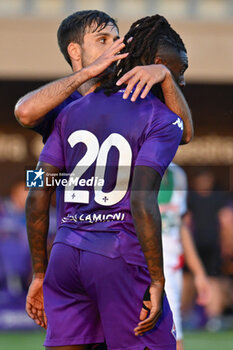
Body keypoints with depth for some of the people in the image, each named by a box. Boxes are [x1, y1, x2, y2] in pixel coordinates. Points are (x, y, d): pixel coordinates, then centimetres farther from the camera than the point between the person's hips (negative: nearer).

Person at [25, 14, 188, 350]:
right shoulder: (164, 120, -4)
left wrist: (39, 274, 16)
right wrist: (157, 280, -13)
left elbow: (37, 197, 10)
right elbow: (142, 201, -17)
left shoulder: (71, 113, 14)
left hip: (65, 253, 6)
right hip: (121, 257, -6)